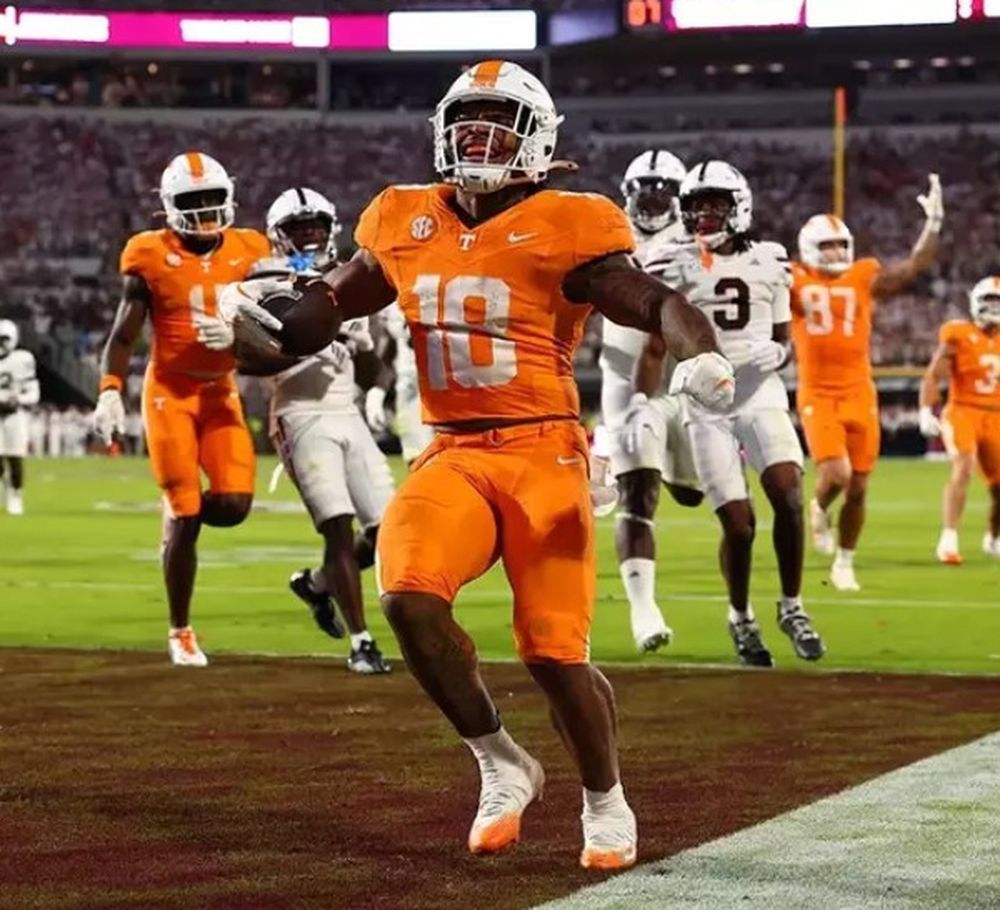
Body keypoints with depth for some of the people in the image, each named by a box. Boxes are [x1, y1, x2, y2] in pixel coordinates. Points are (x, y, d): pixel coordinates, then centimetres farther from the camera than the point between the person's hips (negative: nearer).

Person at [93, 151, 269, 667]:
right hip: (170, 394, -3)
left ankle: (178, 513, 24)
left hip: (221, 394, 3)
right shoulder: (151, 258, -7)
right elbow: (123, 336, -3)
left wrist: (237, 334, -15)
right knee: (185, 517, -5)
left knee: (234, 503, -12)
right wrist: (110, 394, -15)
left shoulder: (247, 253, 2)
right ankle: (180, 631, 8)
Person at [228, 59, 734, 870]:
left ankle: (606, 801, 23)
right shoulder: (406, 226, 9)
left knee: (556, 650, -5)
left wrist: (704, 356, -33)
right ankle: (501, 765, 0)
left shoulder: (560, 232, -7)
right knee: (409, 596, -21)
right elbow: (337, 299, 25)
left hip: (542, 456, -4)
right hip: (452, 456, 4)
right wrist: (273, 312, 8)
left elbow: (658, 303, -14)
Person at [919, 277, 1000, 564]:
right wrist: (926, 411, -15)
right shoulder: (959, 336, -6)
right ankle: (949, 539, -27)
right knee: (963, 469, -26)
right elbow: (933, 377, -5)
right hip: (963, 412, -5)